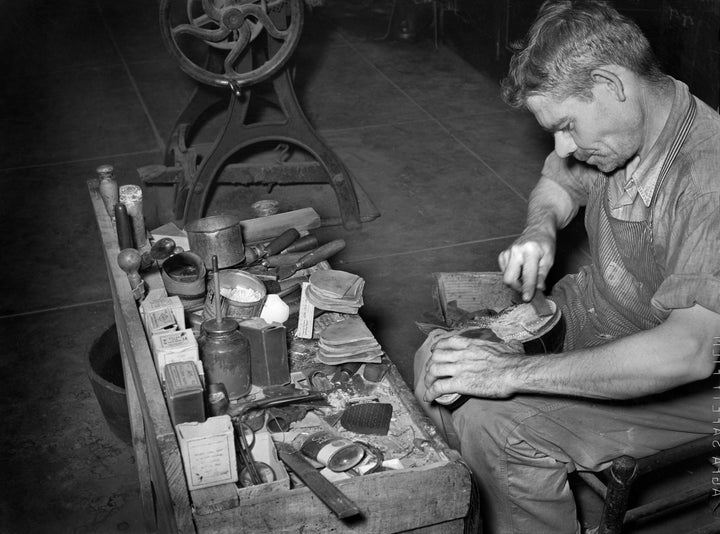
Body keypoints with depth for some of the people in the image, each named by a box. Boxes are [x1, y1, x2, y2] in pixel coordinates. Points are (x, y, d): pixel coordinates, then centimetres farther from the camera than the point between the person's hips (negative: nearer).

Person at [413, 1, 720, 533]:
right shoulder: (615, 128, -6)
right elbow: (560, 181, 17)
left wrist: (516, 372, -39)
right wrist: (540, 229, -8)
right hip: (589, 312, 8)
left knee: (494, 422, -25)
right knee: (440, 358, -1)